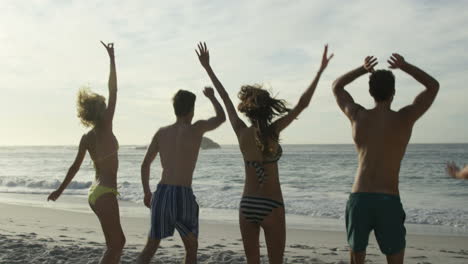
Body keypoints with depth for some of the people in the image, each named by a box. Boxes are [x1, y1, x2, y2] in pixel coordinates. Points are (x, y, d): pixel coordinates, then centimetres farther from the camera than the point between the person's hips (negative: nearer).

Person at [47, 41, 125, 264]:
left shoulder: (86, 138, 9)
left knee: (117, 242, 17)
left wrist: (61, 189, 23)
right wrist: (112, 58, -6)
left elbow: (75, 166, 12)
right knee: (114, 245, -4)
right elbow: (113, 91, -10)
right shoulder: (105, 127, -10)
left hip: (97, 192, 9)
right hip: (104, 193, -9)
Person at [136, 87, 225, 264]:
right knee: (191, 248, 18)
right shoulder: (197, 128, -2)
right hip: (183, 197, -3)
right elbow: (221, 118, 17)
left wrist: (147, 192, 26)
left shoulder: (161, 132, 10)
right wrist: (212, 97, 34)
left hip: (161, 194, 4)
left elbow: (145, 165, 13)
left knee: (151, 247, 13)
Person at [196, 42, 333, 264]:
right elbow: (302, 104, -12)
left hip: (247, 205, 4)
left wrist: (207, 67, 16)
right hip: (271, 206, -4)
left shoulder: (241, 132, -3)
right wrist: (321, 70, -8)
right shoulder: (272, 131, -11)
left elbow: (225, 98, 6)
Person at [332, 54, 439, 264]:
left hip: (358, 199, 2)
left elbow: (336, 87, 22)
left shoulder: (357, 116, 3)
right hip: (389, 201, -2)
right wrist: (404, 66, 12)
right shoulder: (405, 118, -1)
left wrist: (363, 69, 12)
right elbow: (433, 86, 15)